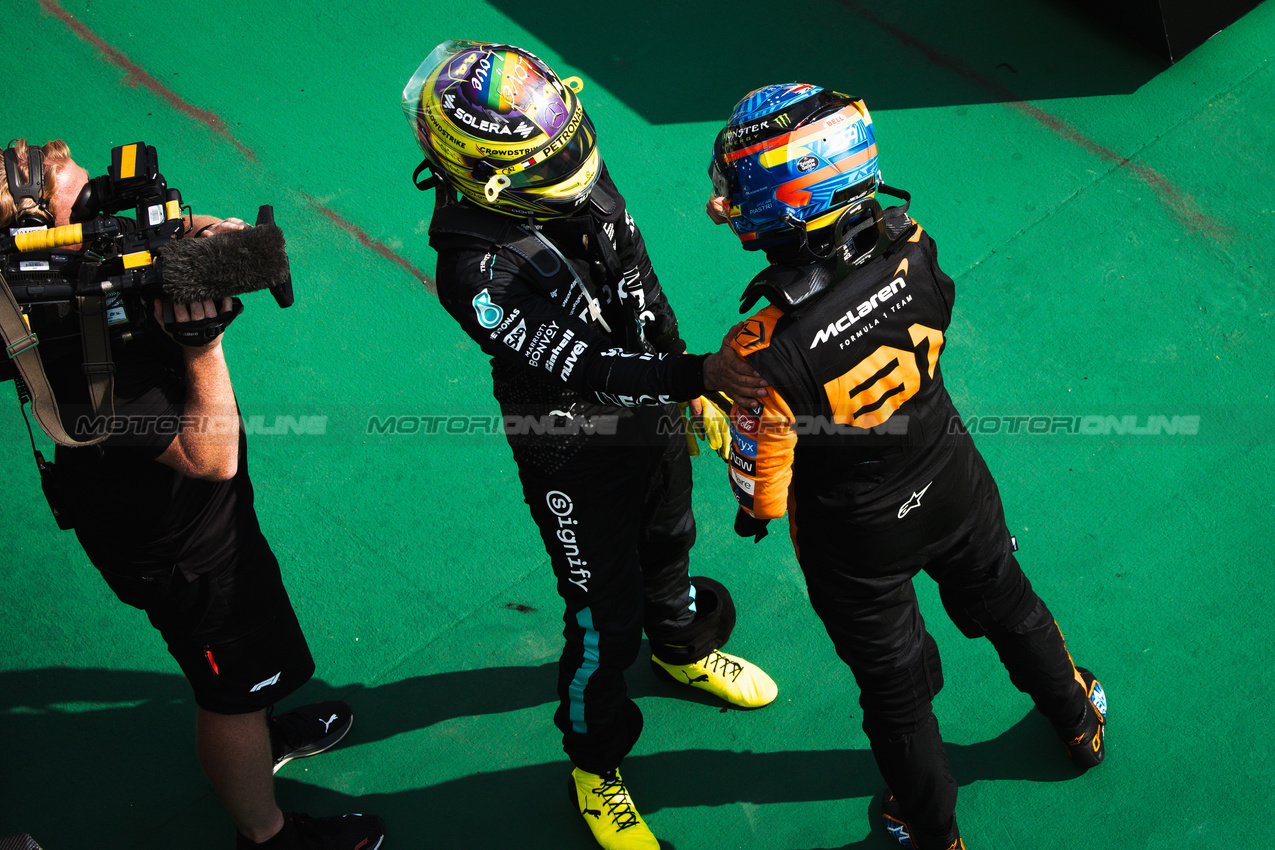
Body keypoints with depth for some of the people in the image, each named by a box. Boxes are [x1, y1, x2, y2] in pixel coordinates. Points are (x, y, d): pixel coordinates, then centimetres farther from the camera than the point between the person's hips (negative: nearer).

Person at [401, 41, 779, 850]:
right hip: (575, 453, -6)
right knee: (604, 617, 8)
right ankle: (595, 768, 34)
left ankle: (682, 648, 63)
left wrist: (694, 392, 11)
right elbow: (582, 367, -35)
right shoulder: (475, 268, -35)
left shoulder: (578, 173, -14)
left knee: (667, 547, 31)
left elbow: (644, 283, 1)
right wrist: (698, 374, -44)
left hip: (653, 410, 7)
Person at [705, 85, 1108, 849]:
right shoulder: (913, 250, -25)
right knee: (1008, 608, 33)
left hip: (859, 542, -4)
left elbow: (762, 492, -25)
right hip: (954, 490, 4)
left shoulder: (767, 355, -39)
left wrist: (754, 511, -1)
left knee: (894, 686, 23)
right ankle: (1080, 725, 61)